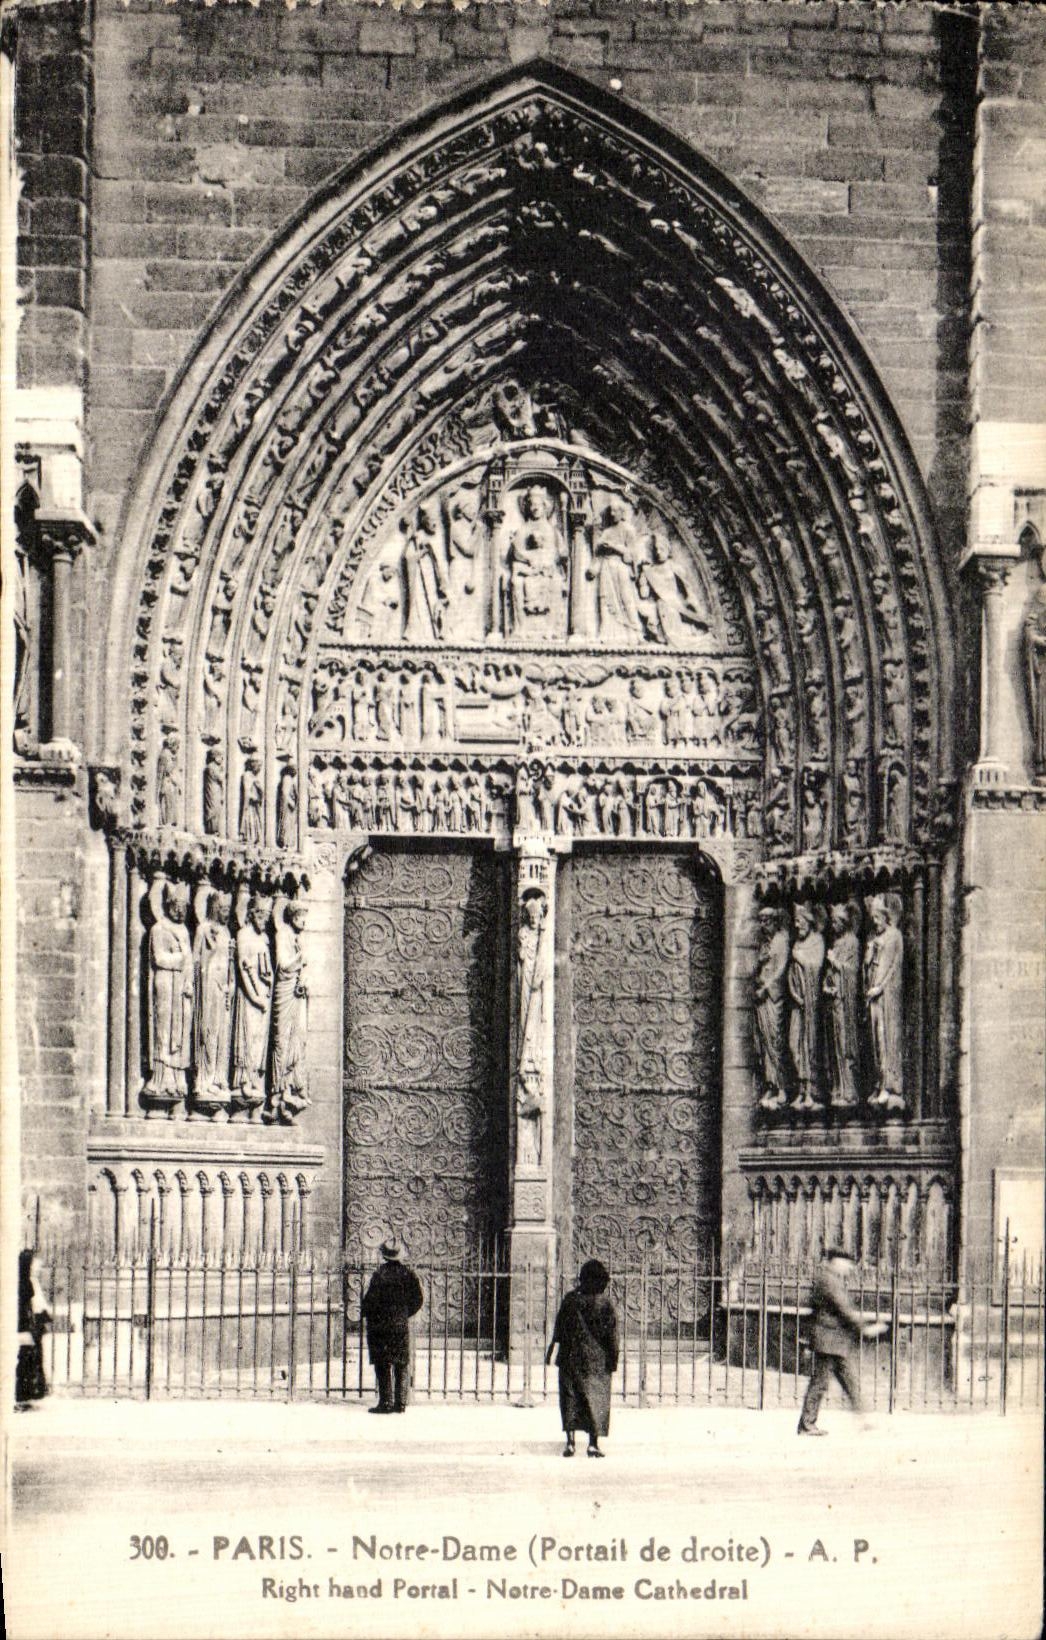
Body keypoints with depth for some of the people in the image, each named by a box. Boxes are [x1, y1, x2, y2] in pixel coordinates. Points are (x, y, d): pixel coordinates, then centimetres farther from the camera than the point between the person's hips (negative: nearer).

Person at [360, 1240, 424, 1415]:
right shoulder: (407, 1273, -1)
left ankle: (385, 1402, -2)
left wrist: (365, 1314, 7)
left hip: (380, 1325, -4)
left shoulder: (379, 1275, -14)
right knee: (402, 1365, 10)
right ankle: (400, 1402, 9)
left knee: (383, 1365, 2)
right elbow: (418, 1299, 3)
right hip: (401, 1325, 4)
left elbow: (370, 1300, -13)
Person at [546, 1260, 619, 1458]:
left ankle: (570, 1441, -1)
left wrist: (552, 1350, 13)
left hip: (570, 1358, 1)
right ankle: (593, 1444, 2)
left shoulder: (570, 1300, -3)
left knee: (570, 1398, 7)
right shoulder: (604, 1304, -7)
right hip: (596, 1360, -1)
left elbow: (558, 1330, 2)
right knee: (596, 1398, 5)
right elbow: (611, 1335, -6)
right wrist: (613, 1360, 1)